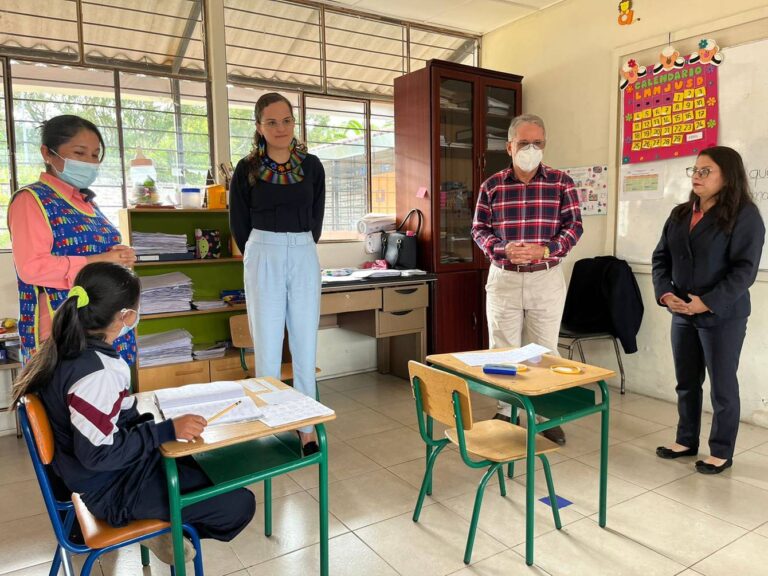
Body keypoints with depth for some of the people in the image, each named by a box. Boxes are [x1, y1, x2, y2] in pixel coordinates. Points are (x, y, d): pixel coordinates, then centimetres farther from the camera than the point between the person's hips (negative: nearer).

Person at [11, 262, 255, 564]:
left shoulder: (65, 347, -1)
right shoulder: (96, 373, -31)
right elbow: (98, 453, -28)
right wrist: (168, 430, -27)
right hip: (114, 487, -10)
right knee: (239, 505, -13)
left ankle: (160, 519, 18)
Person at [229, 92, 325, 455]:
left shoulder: (311, 166, 5)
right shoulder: (247, 169, 0)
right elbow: (239, 223, 8)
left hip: (304, 257, 2)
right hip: (263, 257, -1)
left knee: (305, 343, 4)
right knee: (267, 344, 2)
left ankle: (307, 425, 14)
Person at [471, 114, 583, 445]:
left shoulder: (561, 182, 1)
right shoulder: (491, 186, 3)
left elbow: (573, 225, 0)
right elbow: (479, 228, 3)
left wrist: (545, 250, -17)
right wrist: (502, 250, -16)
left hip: (546, 279, -1)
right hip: (503, 278, 1)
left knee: (545, 351, 8)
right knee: (502, 350, 8)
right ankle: (505, 413, 24)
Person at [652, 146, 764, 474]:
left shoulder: (745, 215, -8)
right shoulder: (680, 214, 10)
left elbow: (745, 269, -15)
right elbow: (661, 257, 9)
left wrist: (708, 303, -22)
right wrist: (665, 293, -7)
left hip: (723, 316, -6)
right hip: (682, 313, 6)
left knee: (722, 385, 6)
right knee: (686, 382, 15)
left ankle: (721, 453, 21)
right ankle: (686, 441, 30)